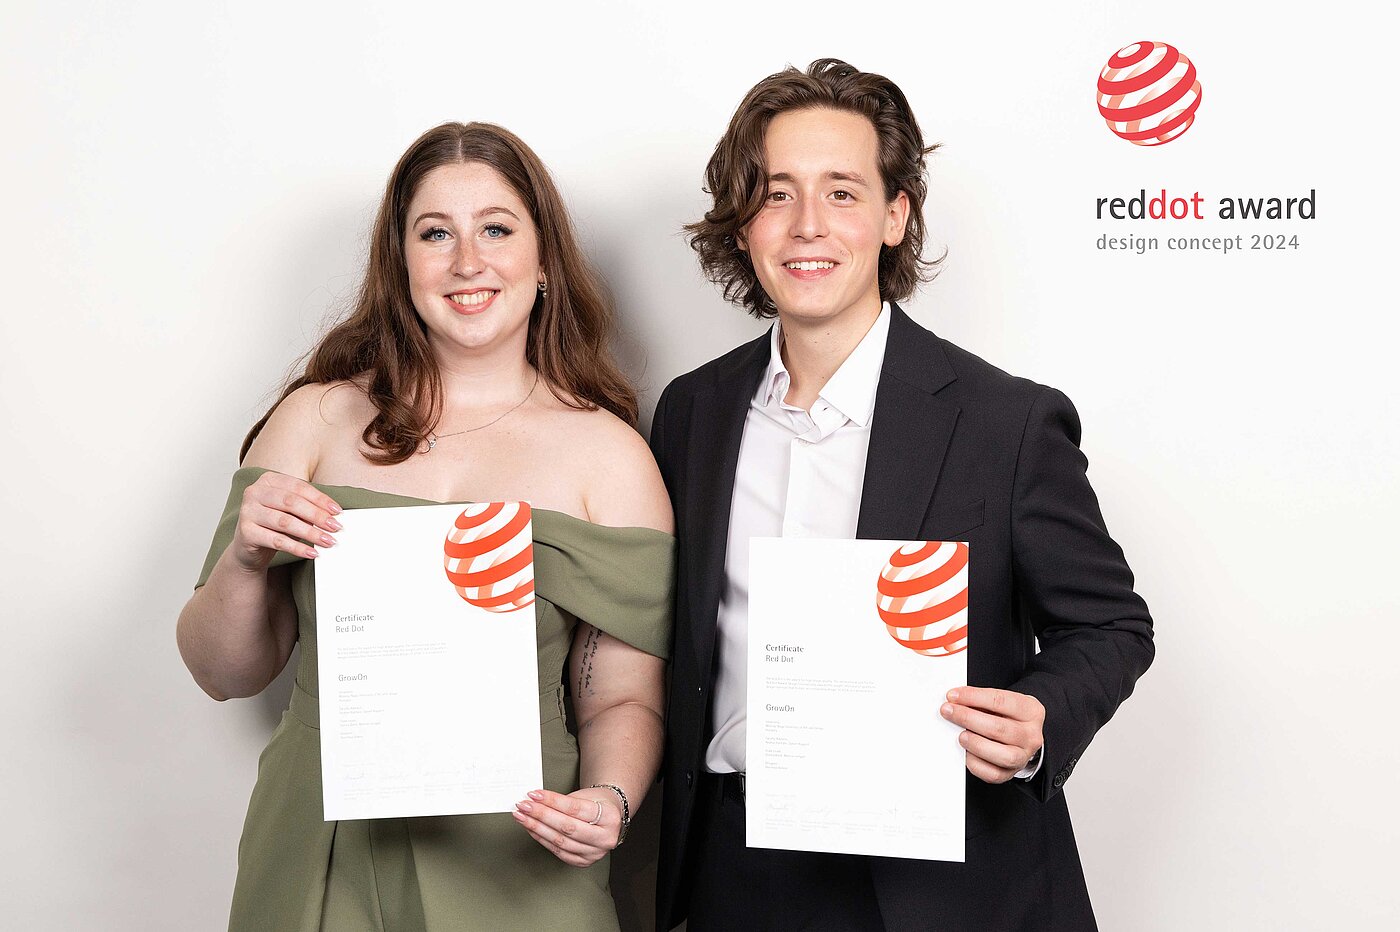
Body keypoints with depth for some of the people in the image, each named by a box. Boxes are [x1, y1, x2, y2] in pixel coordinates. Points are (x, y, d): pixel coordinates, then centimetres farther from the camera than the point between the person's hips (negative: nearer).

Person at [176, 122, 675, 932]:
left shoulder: (608, 454, -4)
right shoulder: (317, 419, 0)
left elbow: (623, 696, -2)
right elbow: (227, 674, 4)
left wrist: (609, 800, -21)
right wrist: (245, 561, -15)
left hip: (511, 865, -1)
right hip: (322, 861, 2)